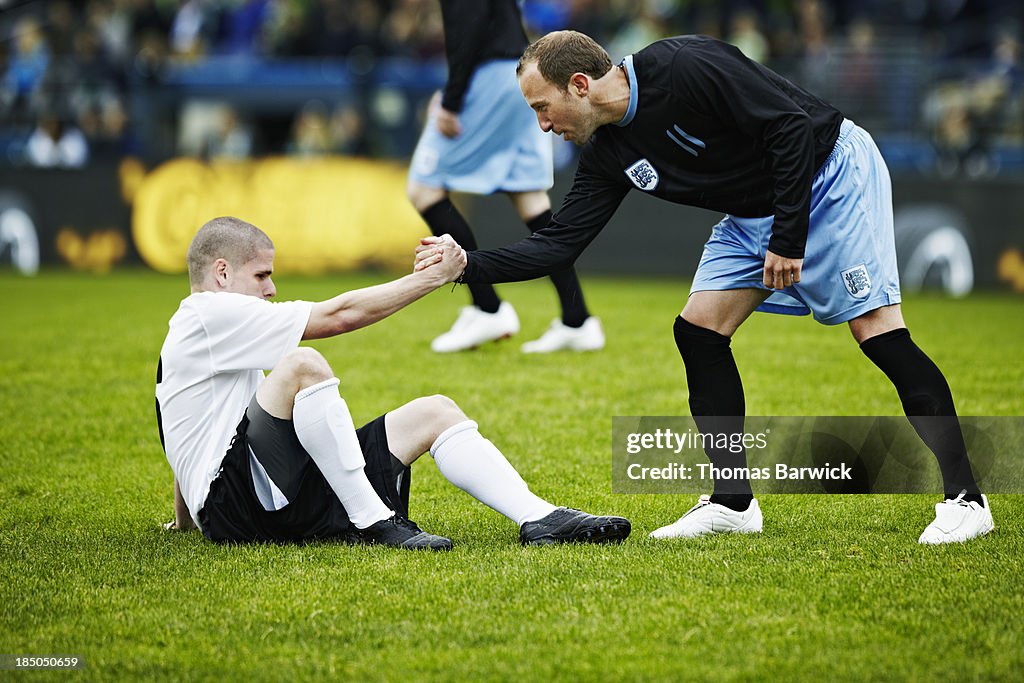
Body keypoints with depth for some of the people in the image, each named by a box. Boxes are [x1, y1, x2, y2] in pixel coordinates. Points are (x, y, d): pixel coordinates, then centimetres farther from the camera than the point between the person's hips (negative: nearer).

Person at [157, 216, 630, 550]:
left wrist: (184, 520, 48)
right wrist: (433, 277, -1)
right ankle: (372, 522, -28)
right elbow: (338, 316, -8)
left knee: (434, 412, 3)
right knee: (302, 364, -32)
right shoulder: (212, 314, -5)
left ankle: (540, 518, -16)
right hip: (234, 505, -10)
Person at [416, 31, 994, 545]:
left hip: (829, 176, -8)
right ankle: (734, 504, 6)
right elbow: (558, 245, 0)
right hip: (755, 212, 8)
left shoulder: (683, 68, -26)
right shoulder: (608, 154, -2)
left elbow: (791, 124, -25)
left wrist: (788, 238, -24)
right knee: (698, 330, -2)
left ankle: (964, 499, -11)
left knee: (877, 330, -15)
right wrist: (468, 266, -9)